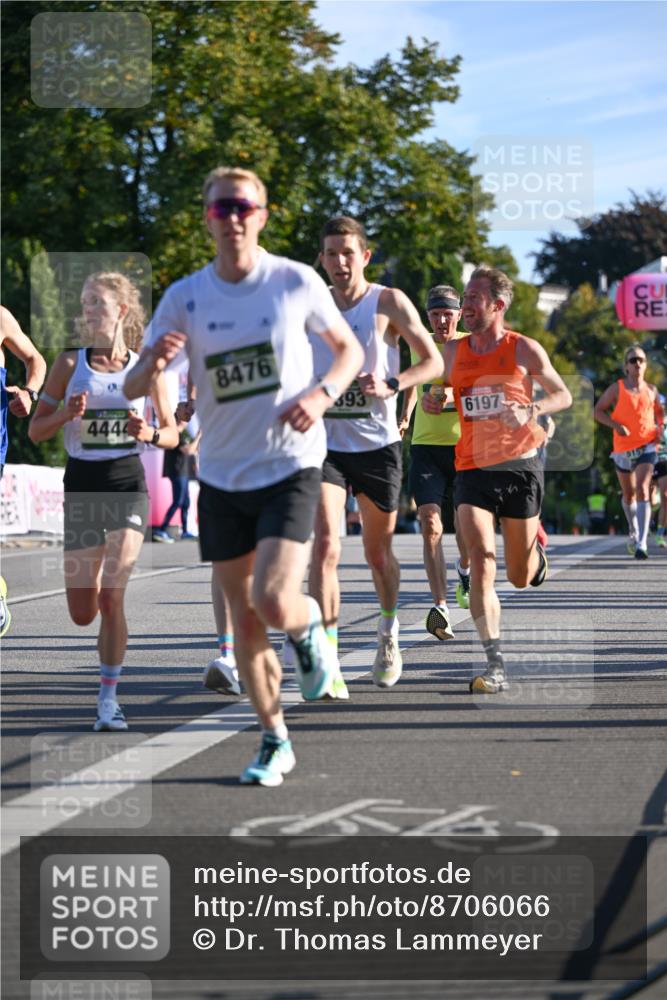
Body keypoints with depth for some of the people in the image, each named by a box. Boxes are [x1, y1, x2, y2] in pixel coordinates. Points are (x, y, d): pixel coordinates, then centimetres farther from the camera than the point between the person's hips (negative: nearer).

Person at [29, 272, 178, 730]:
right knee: (82, 612, 5)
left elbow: (172, 435, 8)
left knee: (111, 597, -14)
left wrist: (148, 433, -13)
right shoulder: (70, 363, 2)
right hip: (81, 484, 2)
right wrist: (67, 413, -16)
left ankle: (109, 697, -4)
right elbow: (37, 429, 3)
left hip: (128, 483, -2)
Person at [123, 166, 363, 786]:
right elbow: (132, 387, -2)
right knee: (243, 620, 7)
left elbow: (349, 350, 8)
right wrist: (154, 362, -26)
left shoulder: (296, 282, -5)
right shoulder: (184, 297, -1)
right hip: (221, 475, 3)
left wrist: (321, 395, -12)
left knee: (273, 603, -20)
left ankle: (309, 626, 17)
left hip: (290, 467, -3)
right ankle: (274, 741, 23)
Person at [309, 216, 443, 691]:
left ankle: (389, 630, 40)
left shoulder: (389, 302, -3)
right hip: (325, 442, 1)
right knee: (325, 547, -17)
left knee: (379, 554, 12)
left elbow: (434, 361, -3)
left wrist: (390, 385, -19)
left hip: (378, 443, -1)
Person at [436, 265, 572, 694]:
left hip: (521, 467, -1)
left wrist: (530, 411, -13)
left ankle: (536, 550, 49)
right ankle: (496, 665, -19)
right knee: (482, 561, -19)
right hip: (473, 469, 1)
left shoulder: (525, 350, -2)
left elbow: (564, 395, 7)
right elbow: (444, 395, 21)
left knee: (520, 577, 10)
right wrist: (433, 402, -4)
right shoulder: (453, 352, 5)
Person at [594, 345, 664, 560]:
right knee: (628, 494, 14)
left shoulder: (651, 390, 6)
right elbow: (598, 411, -2)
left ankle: (642, 543, -24)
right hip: (623, 448, 0)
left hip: (647, 447, 0)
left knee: (642, 491, -17)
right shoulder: (617, 388, -1)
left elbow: (659, 411, 23)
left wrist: (660, 426, 2)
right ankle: (633, 532, 39)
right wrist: (616, 425, -16)